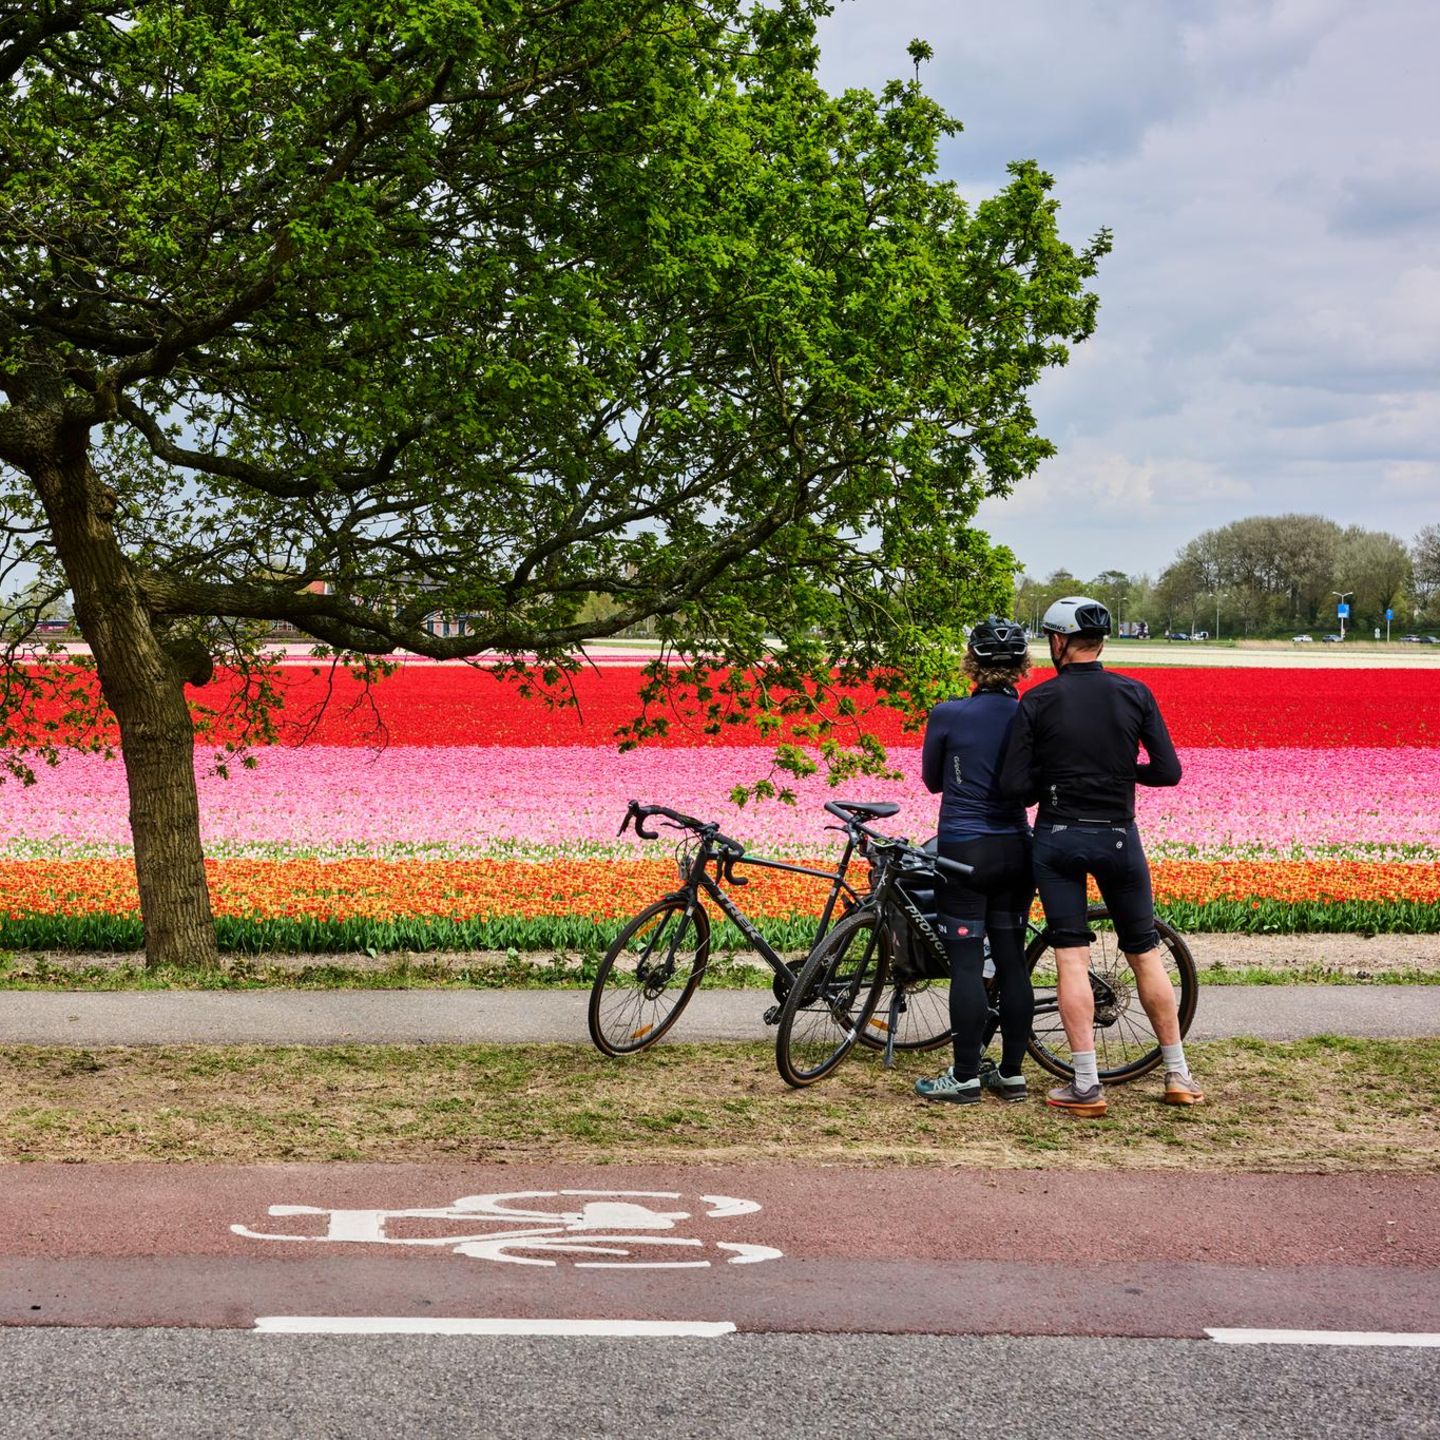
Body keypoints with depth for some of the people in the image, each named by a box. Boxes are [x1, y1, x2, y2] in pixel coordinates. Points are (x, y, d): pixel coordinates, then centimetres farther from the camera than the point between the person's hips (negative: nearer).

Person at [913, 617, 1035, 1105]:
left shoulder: (948, 715, -11)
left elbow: (932, 781, 4)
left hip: (963, 847, -4)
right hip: (1015, 849, 4)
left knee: (966, 963, -1)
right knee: (1012, 960, 9)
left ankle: (965, 1077, 1)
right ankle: (1011, 1073, 14)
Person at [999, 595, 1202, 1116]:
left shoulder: (1037, 701, -5)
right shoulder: (1134, 695, -1)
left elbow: (1013, 786, -8)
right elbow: (1168, 771, -4)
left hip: (1057, 838, -1)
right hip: (1118, 837, 1)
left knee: (1072, 959, 1)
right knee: (1145, 954, 12)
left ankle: (1086, 1085, -1)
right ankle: (1178, 1075, 17)